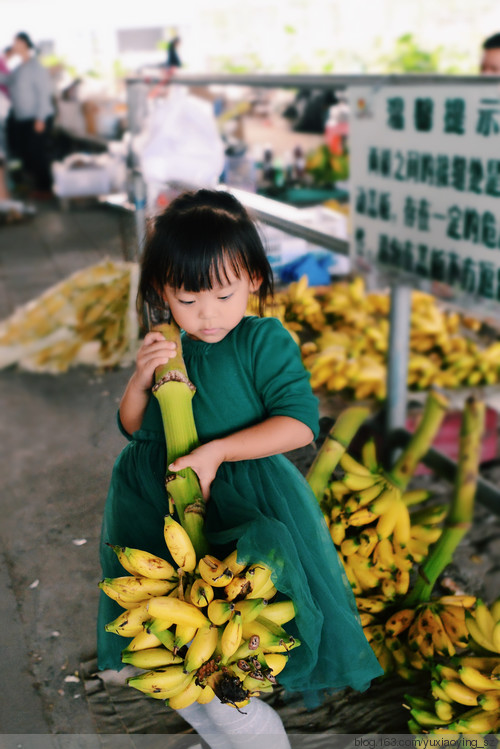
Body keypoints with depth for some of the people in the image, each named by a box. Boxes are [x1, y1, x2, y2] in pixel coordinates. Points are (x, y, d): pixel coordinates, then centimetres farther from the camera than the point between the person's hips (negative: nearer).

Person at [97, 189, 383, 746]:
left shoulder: (265, 341, -9)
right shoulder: (166, 348, 5)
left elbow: (300, 424, -16)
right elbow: (132, 428, 11)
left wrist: (217, 451, -24)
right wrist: (140, 380, -11)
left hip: (247, 497, -4)